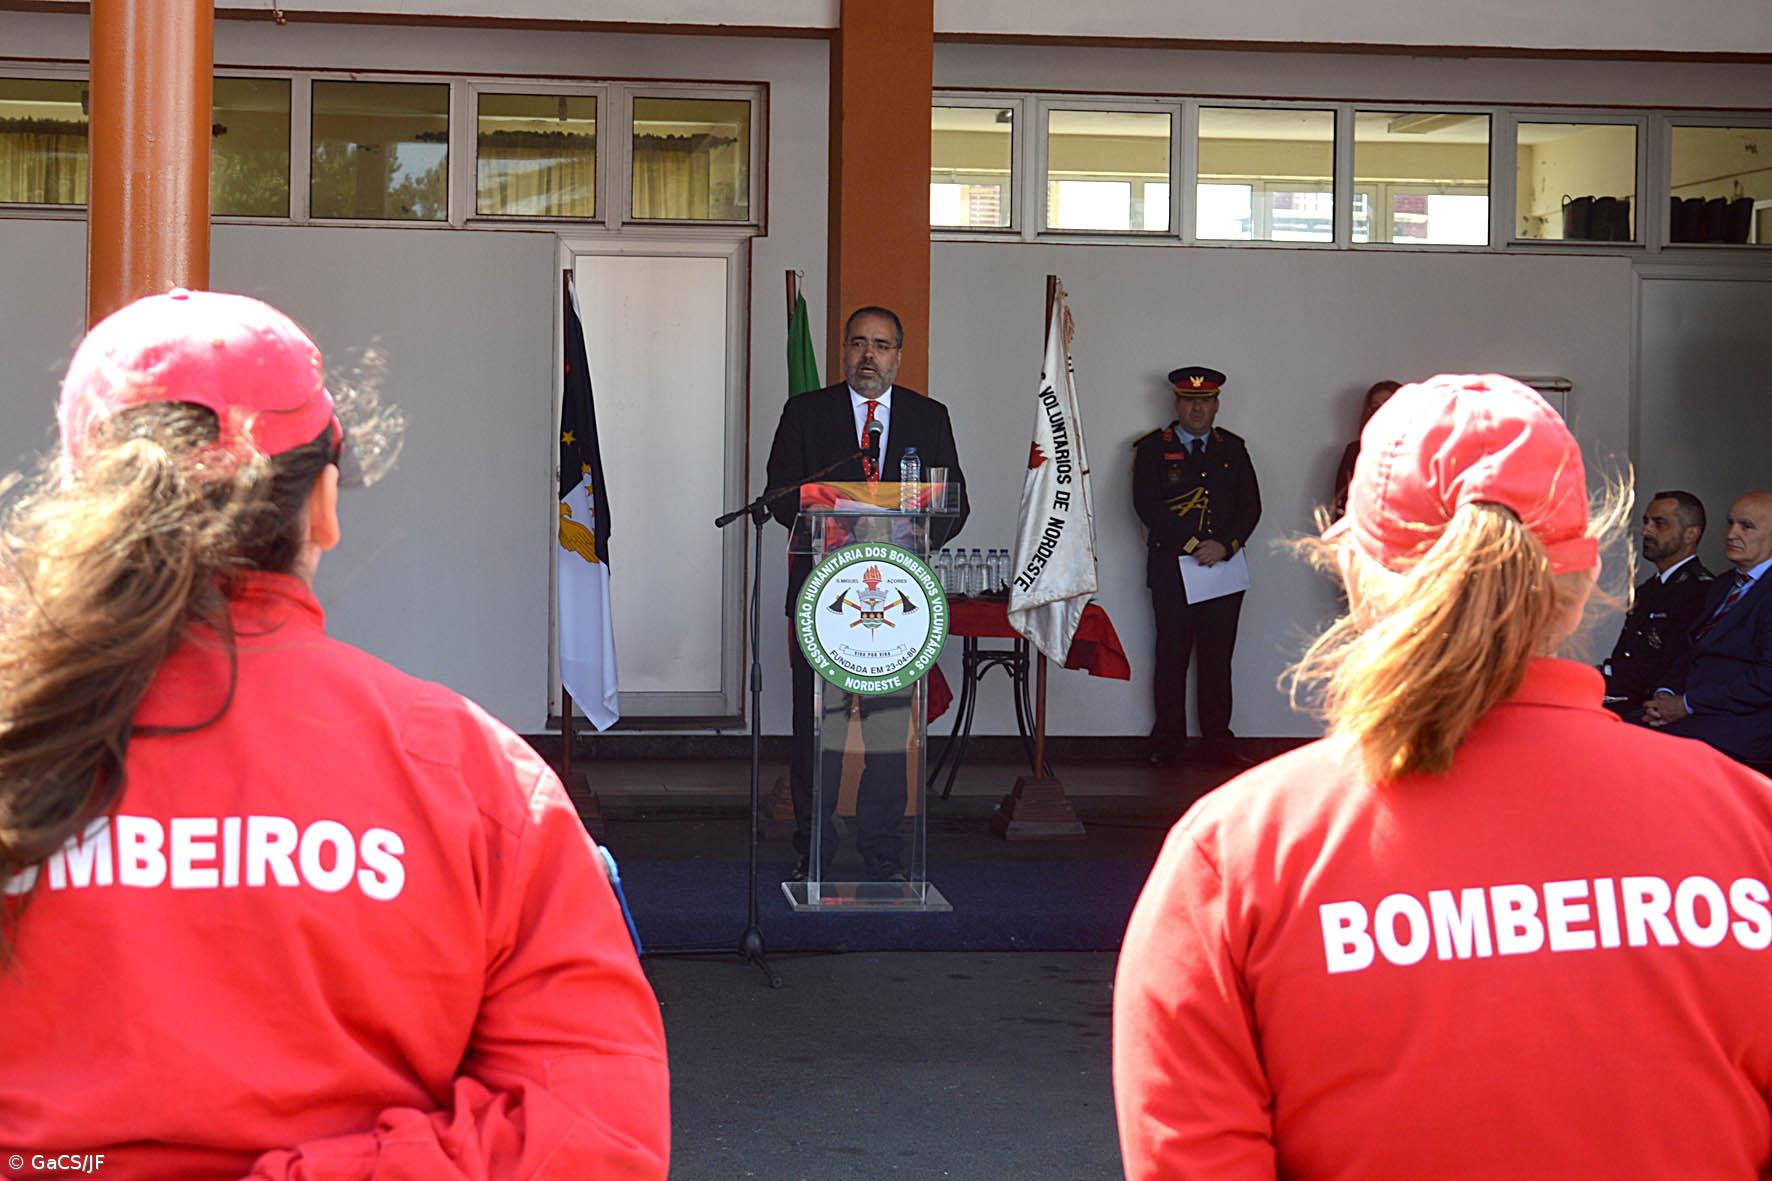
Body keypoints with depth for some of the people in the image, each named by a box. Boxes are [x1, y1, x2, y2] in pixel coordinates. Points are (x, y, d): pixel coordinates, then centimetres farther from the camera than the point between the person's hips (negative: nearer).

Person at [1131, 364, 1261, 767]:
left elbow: (1250, 507, 6)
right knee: (1172, 655, 0)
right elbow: (1147, 506, -7)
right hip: (1171, 568, -2)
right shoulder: (1153, 449, 4)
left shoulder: (1233, 449, 13)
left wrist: (1225, 546, -10)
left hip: (1224, 566, 2)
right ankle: (1168, 743, 7)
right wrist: (1192, 546, -14)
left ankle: (1217, 741, 10)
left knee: (1218, 657, 4)